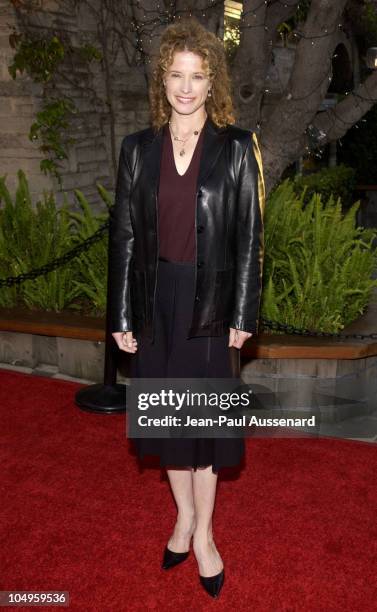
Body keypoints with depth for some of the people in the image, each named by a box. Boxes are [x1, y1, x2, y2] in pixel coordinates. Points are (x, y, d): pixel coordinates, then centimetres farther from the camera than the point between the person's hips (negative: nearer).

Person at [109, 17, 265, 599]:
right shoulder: (139, 148, 3)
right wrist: (122, 317, 0)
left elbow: (249, 236, -3)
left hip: (209, 301, -2)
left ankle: (203, 531, 27)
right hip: (156, 302, 3)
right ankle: (184, 514, 35)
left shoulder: (237, 148, -3)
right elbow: (124, 234, 2)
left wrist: (243, 314, -7)